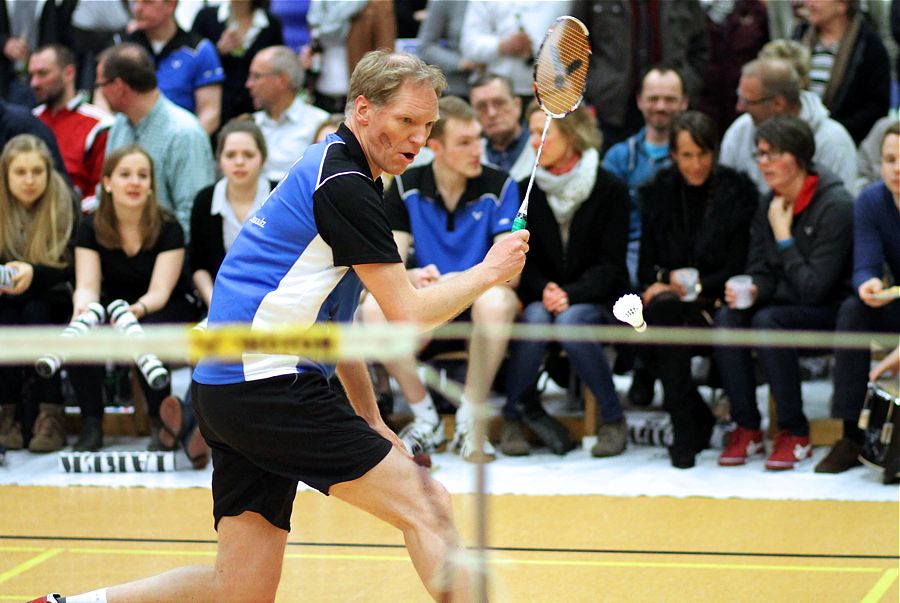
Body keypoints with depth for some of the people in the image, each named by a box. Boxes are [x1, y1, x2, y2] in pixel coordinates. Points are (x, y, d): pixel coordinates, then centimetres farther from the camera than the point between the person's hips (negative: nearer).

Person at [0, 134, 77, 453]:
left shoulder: (64, 204, -10)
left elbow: (70, 268, -15)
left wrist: (33, 273, -34)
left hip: (49, 299, -1)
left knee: (36, 313, -31)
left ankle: (51, 414, -30)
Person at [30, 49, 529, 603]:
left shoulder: (335, 175, 21)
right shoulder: (344, 183, -11)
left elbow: (333, 317, 27)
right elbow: (410, 314, -12)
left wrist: (371, 422, 23)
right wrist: (488, 272, 3)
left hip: (233, 386, 10)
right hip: (268, 385, -10)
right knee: (427, 505, -11)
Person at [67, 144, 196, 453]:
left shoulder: (167, 228, -12)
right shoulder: (91, 228, -4)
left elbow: (160, 291, -19)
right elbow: (87, 285, -13)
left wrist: (138, 309, -43)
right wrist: (83, 306, -38)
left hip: (164, 311, -3)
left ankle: (161, 424, -18)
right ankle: (91, 424, -18)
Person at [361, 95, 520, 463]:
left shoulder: (499, 186, -5)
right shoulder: (405, 188, 0)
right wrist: (415, 278, -31)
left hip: (478, 306, -2)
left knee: (495, 301, -37)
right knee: (374, 307, -28)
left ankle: (470, 423, -23)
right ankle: (426, 420, -14)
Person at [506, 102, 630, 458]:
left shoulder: (610, 190, -4)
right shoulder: (527, 190, 5)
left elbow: (610, 264, -7)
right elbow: (525, 259, 5)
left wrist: (571, 294, -22)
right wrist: (544, 290, -17)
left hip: (595, 298, -2)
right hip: (543, 295, 2)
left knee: (569, 321, -35)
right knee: (535, 318, -33)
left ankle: (612, 418, -19)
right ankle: (515, 415, -21)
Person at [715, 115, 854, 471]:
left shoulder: (835, 206, -17)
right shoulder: (770, 205, 5)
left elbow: (814, 289, -21)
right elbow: (761, 272, 8)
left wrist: (783, 236, -16)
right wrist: (750, 291, -15)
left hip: (832, 314, -7)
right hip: (783, 306, 7)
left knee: (768, 322, -32)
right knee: (727, 317, -21)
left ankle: (796, 434, -21)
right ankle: (746, 428, -16)